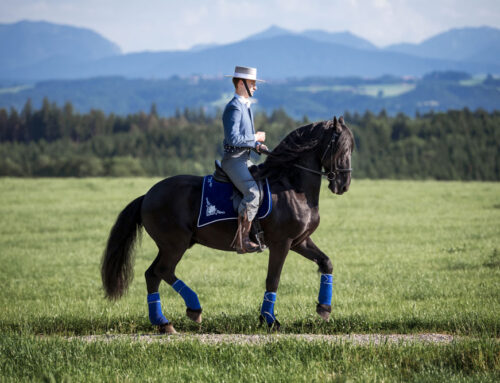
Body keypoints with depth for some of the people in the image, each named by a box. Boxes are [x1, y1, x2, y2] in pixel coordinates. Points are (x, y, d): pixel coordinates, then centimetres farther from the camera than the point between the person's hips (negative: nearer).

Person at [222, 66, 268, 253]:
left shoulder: (246, 106, 18)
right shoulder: (234, 107, -13)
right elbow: (233, 138, -23)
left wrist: (257, 145, 5)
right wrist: (255, 138, -11)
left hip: (245, 159, 11)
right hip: (234, 159, -11)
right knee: (253, 192, -27)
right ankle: (241, 239, -28)